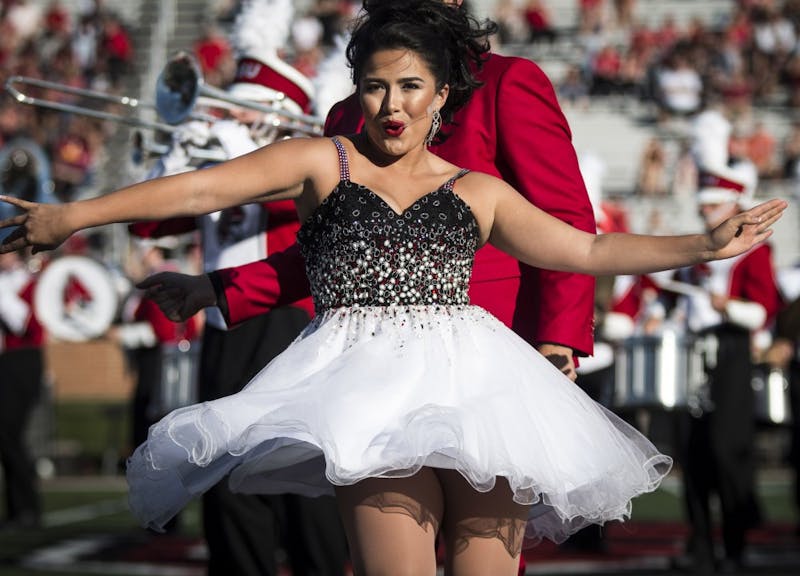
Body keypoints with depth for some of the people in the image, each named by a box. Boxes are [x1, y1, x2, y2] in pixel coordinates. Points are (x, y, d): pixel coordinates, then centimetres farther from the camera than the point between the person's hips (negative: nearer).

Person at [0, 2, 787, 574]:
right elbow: (205, 189, 9)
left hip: (471, 380, 3)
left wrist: (705, 246, 22)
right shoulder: (323, 163, 17)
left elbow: (587, 249, 26)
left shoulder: (477, 194, 22)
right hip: (366, 378, -2)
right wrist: (71, 216, 1)